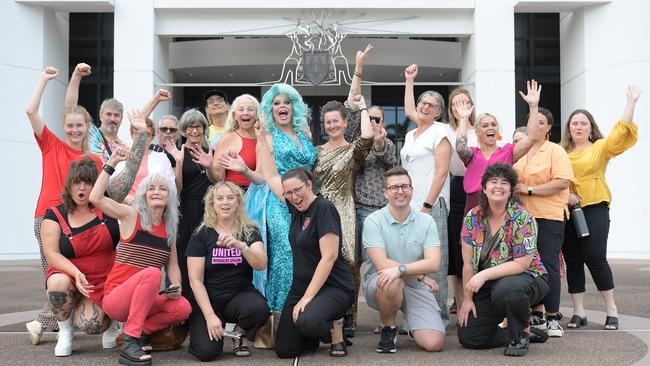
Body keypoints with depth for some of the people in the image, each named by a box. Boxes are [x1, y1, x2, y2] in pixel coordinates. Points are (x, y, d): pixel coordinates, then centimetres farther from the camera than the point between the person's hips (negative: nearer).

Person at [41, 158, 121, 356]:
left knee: (90, 325, -26)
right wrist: (76, 274, -27)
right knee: (58, 284, -36)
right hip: (68, 274, 1)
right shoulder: (55, 216, -4)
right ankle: (64, 330, -5)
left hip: (105, 281, -1)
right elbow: (52, 254, -13)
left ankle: (111, 319, 15)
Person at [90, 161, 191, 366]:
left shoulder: (170, 228, 9)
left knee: (183, 308, -24)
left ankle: (143, 330, 3)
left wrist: (176, 287, -9)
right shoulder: (131, 216, -4)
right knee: (152, 273, -34)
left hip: (147, 300, 5)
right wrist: (111, 164, -13)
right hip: (115, 298, -4)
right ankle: (129, 342, -28)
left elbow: (173, 265, 11)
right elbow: (96, 198, -17)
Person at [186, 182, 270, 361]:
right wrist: (210, 316, -17)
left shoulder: (250, 231, 0)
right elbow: (196, 280, -6)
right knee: (207, 351, -23)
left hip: (240, 296, 1)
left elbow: (261, 265, -17)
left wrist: (240, 245, -36)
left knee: (259, 308, -33)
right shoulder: (201, 235, -3)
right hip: (208, 300, -1)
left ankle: (241, 334, 3)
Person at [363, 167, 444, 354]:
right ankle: (388, 329, -6)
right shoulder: (373, 221, -7)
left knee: (434, 343, -17)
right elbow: (382, 264, -16)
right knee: (392, 283, -39)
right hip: (378, 285, -2)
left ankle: (414, 329, 23)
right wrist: (420, 275, -13)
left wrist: (400, 269, -27)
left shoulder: (426, 221, 0)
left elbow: (433, 263, -12)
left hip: (416, 288, 2)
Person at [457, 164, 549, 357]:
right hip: (488, 285, 5)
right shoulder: (473, 218, -3)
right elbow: (468, 263, -1)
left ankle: (520, 335, -9)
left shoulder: (522, 218, -16)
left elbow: (521, 264, -22)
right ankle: (517, 331, 20)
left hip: (526, 278, -4)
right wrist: (467, 298, -3)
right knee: (467, 337, -6)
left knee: (506, 288, -41)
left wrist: (484, 274, -29)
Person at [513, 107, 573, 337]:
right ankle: (536, 314, 20)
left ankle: (553, 317, 3)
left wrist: (529, 190, -15)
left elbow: (562, 182, -14)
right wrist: (513, 188, 4)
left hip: (548, 217, -5)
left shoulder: (555, 151, -2)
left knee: (548, 265, -6)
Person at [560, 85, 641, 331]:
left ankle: (611, 309, 6)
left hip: (594, 209, -2)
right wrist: (564, 194, -11)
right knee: (572, 261, 4)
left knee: (595, 258, -8)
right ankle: (578, 312, 11)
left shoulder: (600, 148, 8)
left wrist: (631, 102, -5)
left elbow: (622, 131, -4)